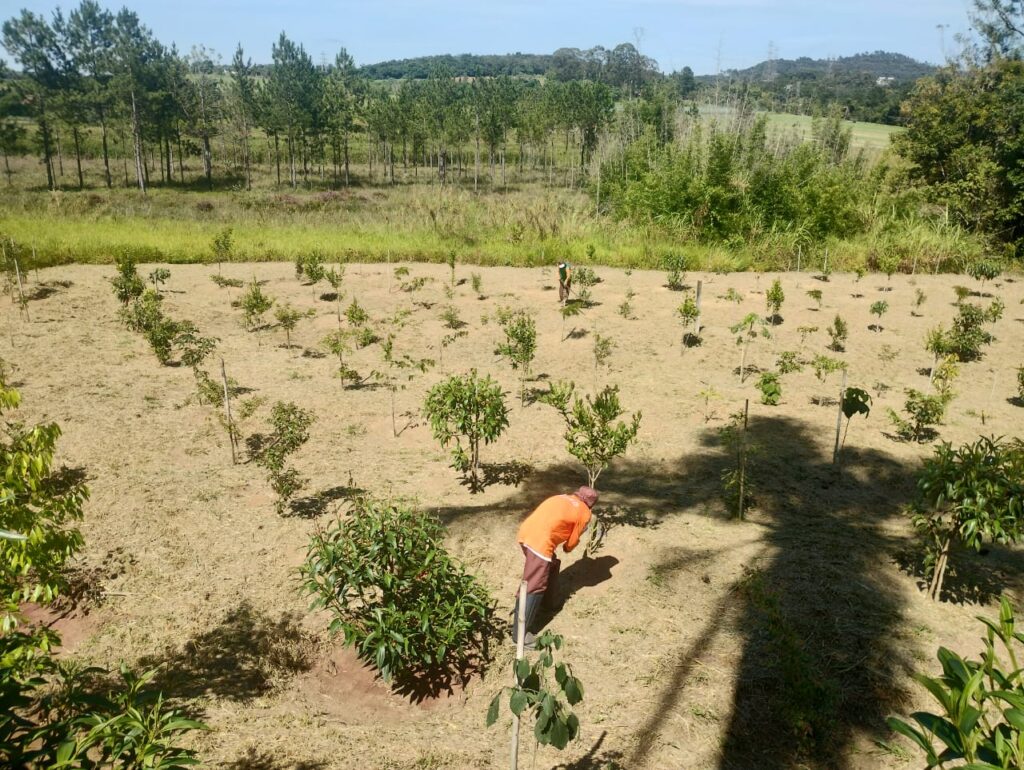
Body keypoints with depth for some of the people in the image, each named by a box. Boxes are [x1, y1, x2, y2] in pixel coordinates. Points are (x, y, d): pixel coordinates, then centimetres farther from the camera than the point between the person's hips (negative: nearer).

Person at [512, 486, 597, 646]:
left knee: (551, 565, 30)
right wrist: (566, 548, 34)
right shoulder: (585, 513, 9)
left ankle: (550, 602, 47)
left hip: (526, 532, 8)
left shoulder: (562, 498, 26)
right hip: (540, 541, -8)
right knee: (534, 586, -4)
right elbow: (573, 540, 14)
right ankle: (519, 633, -3)